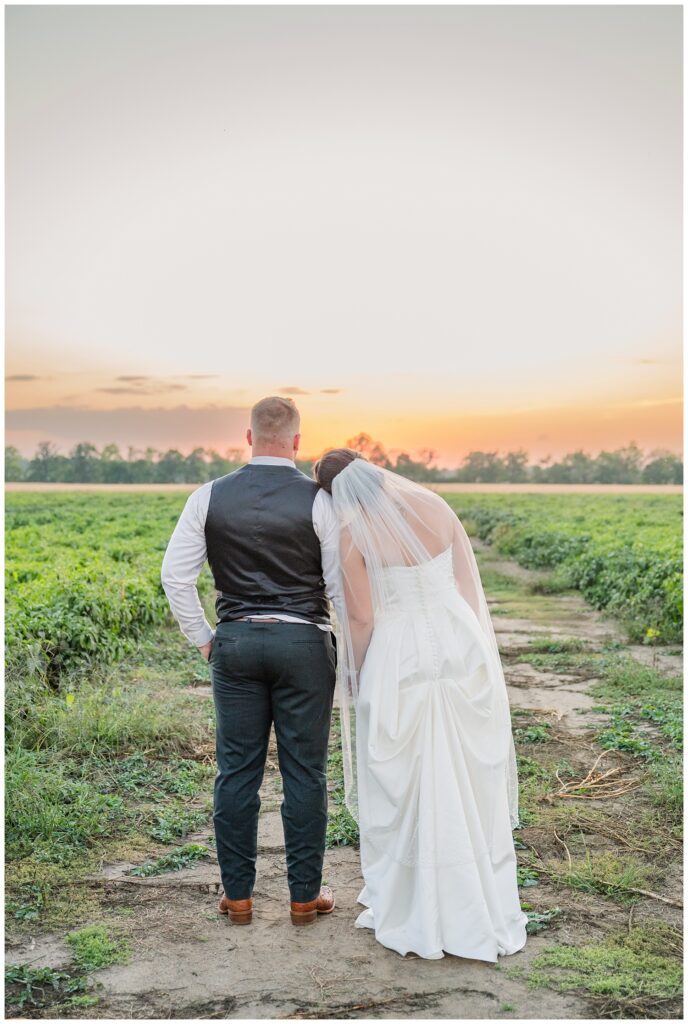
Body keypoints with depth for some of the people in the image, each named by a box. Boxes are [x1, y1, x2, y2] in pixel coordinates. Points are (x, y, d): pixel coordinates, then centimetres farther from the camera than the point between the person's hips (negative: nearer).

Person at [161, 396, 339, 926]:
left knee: (237, 769, 10)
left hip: (235, 642, 2)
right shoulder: (319, 500, -7)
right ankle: (306, 894, 17)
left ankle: (237, 894, 20)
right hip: (304, 643, -2)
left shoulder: (210, 496, 0)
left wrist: (202, 638, 9)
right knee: (304, 770, 7)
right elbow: (343, 584, -7)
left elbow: (175, 573, 0)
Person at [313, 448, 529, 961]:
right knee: (471, 786, 14)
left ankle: (410, 915, 23)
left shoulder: (352, 533, -11)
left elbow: (360, 618, -10)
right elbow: (469, 584, 7)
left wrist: (356, 680, 6)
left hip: (399, 660, -4)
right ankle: (484, 912, 26)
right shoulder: (437, 505, 2)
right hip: (461, 648, 5)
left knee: (402, 789, 11)